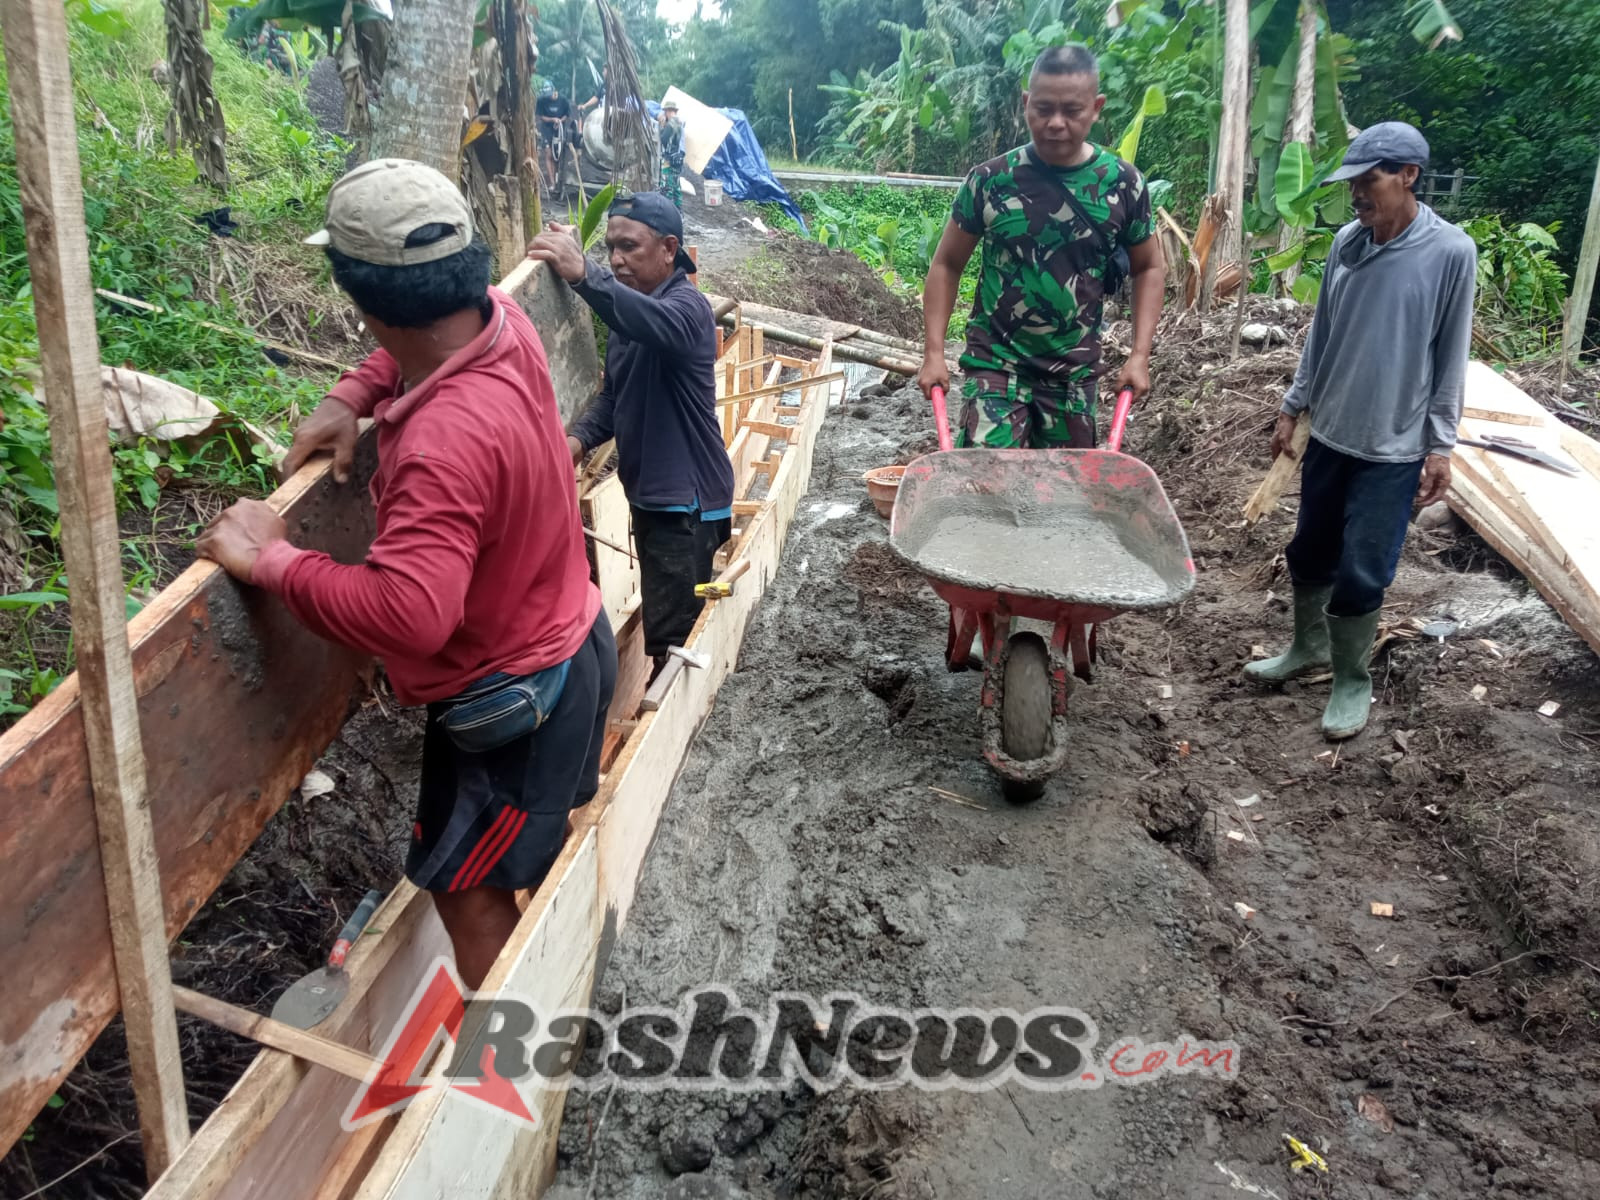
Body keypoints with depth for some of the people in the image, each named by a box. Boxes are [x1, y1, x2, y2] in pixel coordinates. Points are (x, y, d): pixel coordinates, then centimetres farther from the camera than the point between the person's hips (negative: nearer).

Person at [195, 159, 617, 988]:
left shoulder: (447, 438, -38)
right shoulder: (503, 322, -12)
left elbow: (406, 613, -47)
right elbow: (420, 344, 14)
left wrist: (270, 559, -33)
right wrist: (348, 398, -1)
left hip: (512, 688, -10)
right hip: (564, 638, 10)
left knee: (466, 888, 7)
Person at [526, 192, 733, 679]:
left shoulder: (685, 305, -18)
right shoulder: (630, 314, 12)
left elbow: (659, 325, -43)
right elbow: (614, 396, 14)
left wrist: (582, 274, -57)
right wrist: (577, 439, -7)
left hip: (685, 500, -10)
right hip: (651, 494, 10)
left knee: (671, 638, -6)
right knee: (661, 619, 22)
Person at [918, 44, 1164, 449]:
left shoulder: (1122, 184, -4)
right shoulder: (990, 180, -7)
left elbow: (1149, 268, 9)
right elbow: (947, 265, 2)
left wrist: (1140, 354, 0)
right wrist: (933, 352, -5)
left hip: (1074, 369, 3)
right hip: (996, 359, -2)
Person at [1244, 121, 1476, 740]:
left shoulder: (1451, 253, -12)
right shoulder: (1346, 241, 1)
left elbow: (1451, 357, -7)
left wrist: (1441, 444, -6)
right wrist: (1292, 408, 12)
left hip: (1393, 447, -5)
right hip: (1329, 433, 5)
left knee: (1361, 573, -1)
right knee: (1310, 552, 16)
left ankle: (1352, 680, 18)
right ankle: (1309, 646, 38)